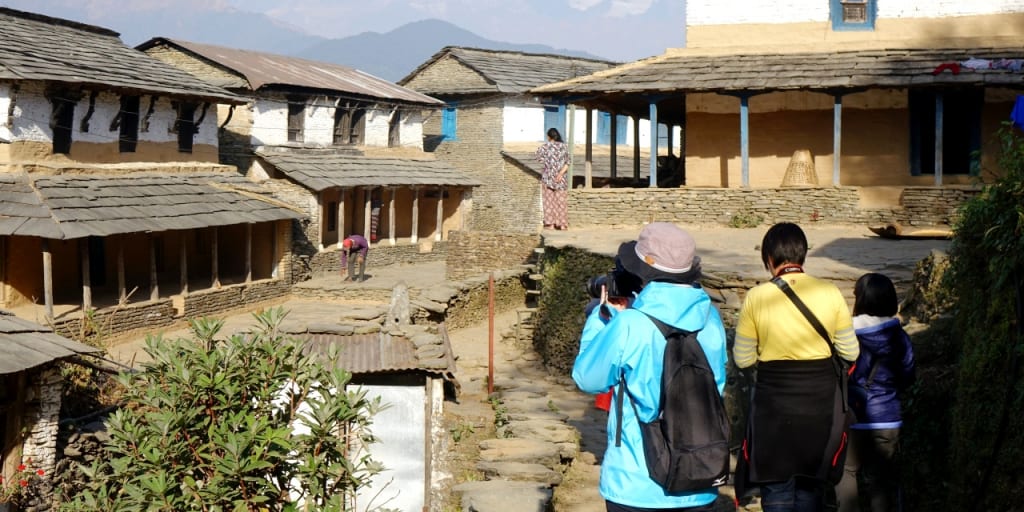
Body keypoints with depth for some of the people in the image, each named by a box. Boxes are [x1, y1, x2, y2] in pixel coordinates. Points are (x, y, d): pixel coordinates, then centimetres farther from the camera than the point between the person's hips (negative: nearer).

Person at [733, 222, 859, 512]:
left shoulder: (756, 297, -11)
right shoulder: (830, 293, -7)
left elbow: (742, 360, -4)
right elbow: (850, 353, 1)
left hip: (774, 404, -2)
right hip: (820, 402, 2)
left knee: (776, 487, 10)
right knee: (811, 487, 17)